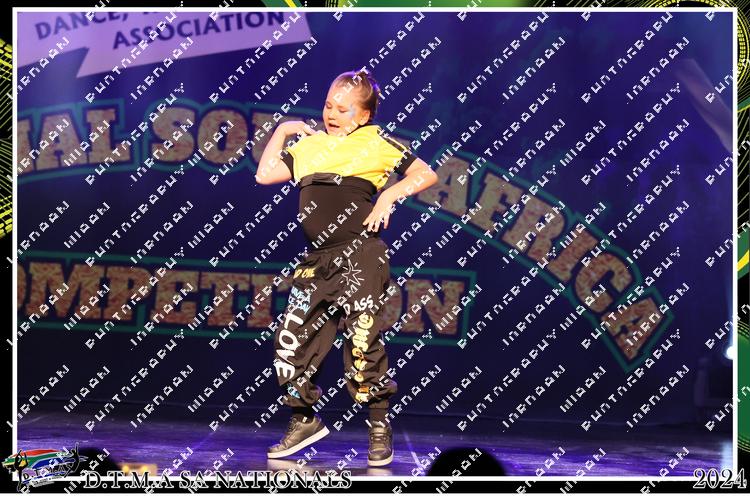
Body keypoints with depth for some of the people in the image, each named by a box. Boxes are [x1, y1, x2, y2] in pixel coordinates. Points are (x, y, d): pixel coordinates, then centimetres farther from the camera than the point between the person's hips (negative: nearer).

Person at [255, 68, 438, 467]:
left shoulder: (375, 142, 5)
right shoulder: (309, 145, 18)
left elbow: (426, 174, 6)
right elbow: (265, 174, 11)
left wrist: (389, 196, -7)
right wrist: (282, 130, 17)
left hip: (360, 254, -5)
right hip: (318, 258, 6)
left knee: (363, 342, -9)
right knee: (291, 339, 3)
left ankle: (379, 426, 8)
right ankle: (304, 421, 19)